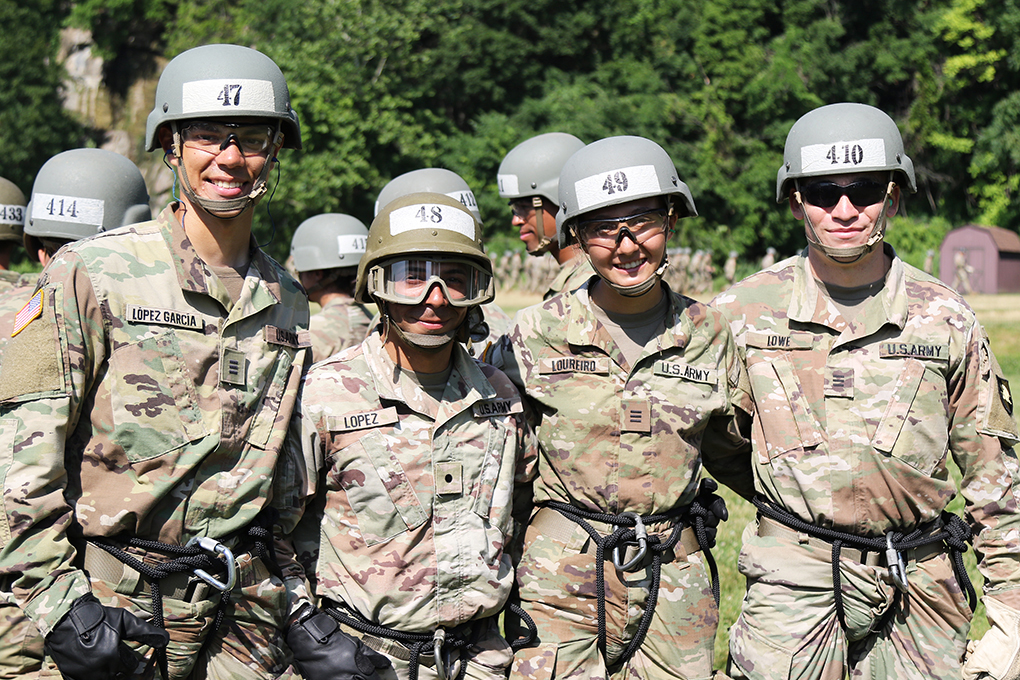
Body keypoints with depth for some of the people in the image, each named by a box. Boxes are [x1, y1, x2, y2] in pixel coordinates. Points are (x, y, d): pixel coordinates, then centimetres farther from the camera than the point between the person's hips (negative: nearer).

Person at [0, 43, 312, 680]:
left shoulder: (287, 302, 9)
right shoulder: (90, 274, -7)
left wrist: (298, 604, 13)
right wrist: (59, 602, -14)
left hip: (243, 613, 4)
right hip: (111, 607, -4)